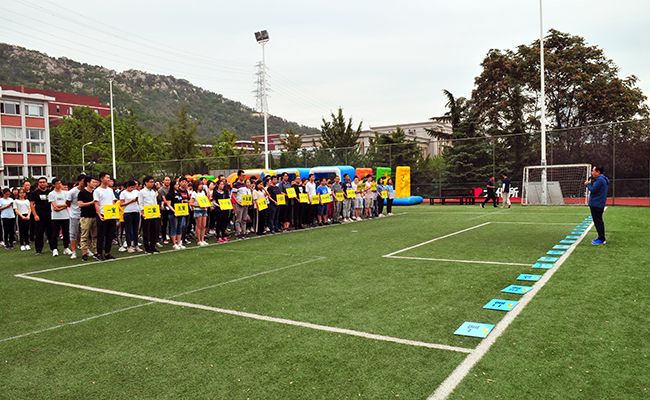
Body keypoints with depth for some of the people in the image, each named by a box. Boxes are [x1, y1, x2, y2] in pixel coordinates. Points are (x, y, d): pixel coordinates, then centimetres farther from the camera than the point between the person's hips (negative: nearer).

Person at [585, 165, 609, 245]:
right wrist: (589, 185, 7)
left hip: (596, 205, -11)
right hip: (599, 204, 11)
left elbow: (593, 190, -19)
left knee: (598, 221, -8)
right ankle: (601, 238, 22)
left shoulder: (600, 180, -16)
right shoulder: (604, 179, 18)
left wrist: (588, 184, -4)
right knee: (599, 221, 16)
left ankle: (601, 240, -6)